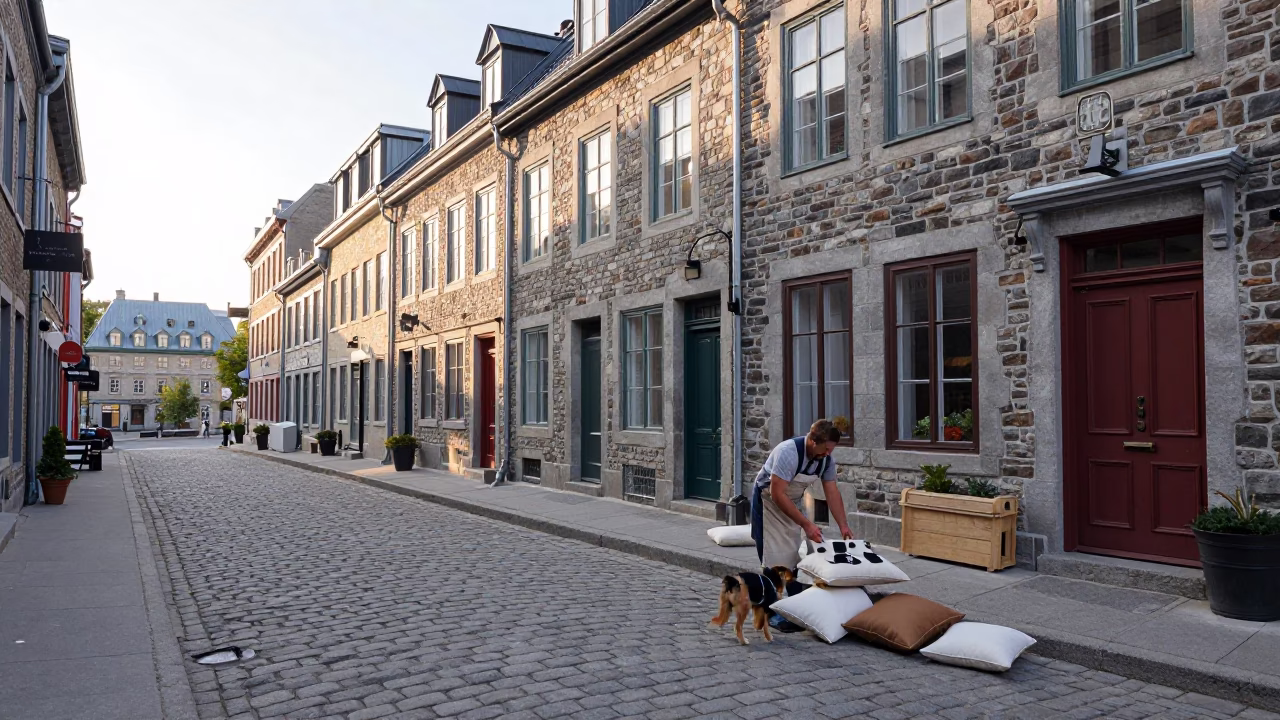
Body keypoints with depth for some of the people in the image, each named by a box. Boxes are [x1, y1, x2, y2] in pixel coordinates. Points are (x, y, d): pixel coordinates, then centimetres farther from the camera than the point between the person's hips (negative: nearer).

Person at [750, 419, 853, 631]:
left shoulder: (826, 459, -13)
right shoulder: (788, 452, -34)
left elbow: (832, 493, -5)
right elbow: (777, 494, -34)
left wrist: (843, 526, -13)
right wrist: (806, 524, -33)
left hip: (792, 502, 7)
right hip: (768, 499, -7)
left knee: (797, 555, 8)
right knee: (774, 557, -7)